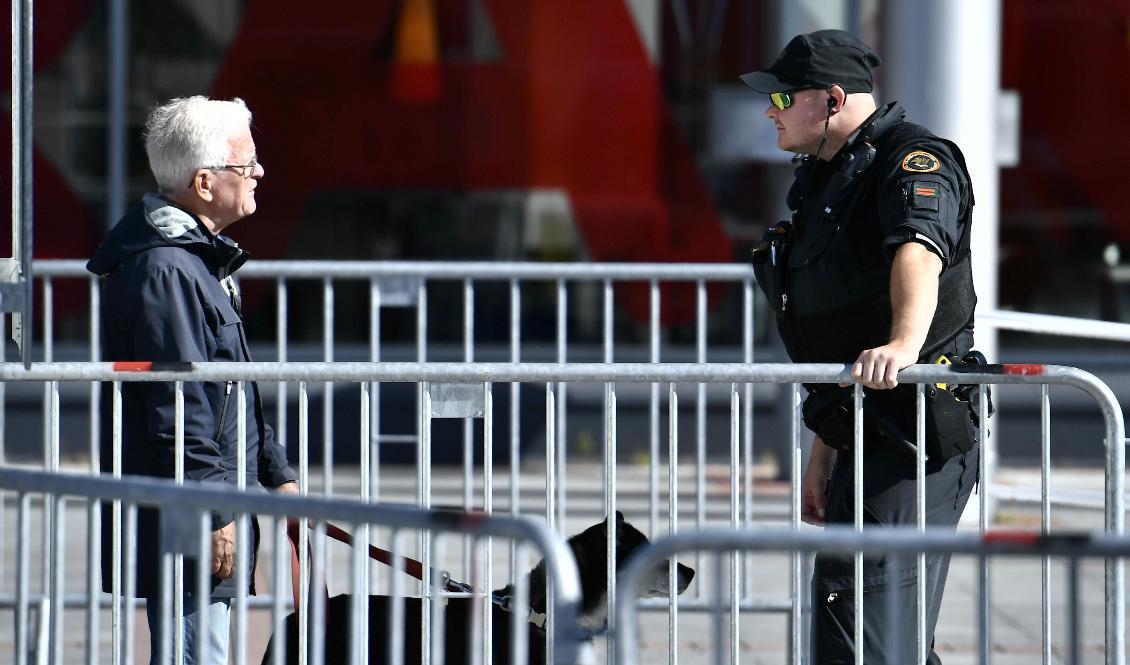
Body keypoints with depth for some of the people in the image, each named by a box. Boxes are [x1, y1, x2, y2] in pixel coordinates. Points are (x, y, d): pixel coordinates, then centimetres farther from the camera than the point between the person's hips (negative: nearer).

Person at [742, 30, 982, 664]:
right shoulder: (825, 180, 19)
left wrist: (904, 343, -53)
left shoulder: (913, 160, -12)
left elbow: (919, 252, -35)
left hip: (919, 437, -10)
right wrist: (824, 453, 24)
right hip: (868, 443, 10)